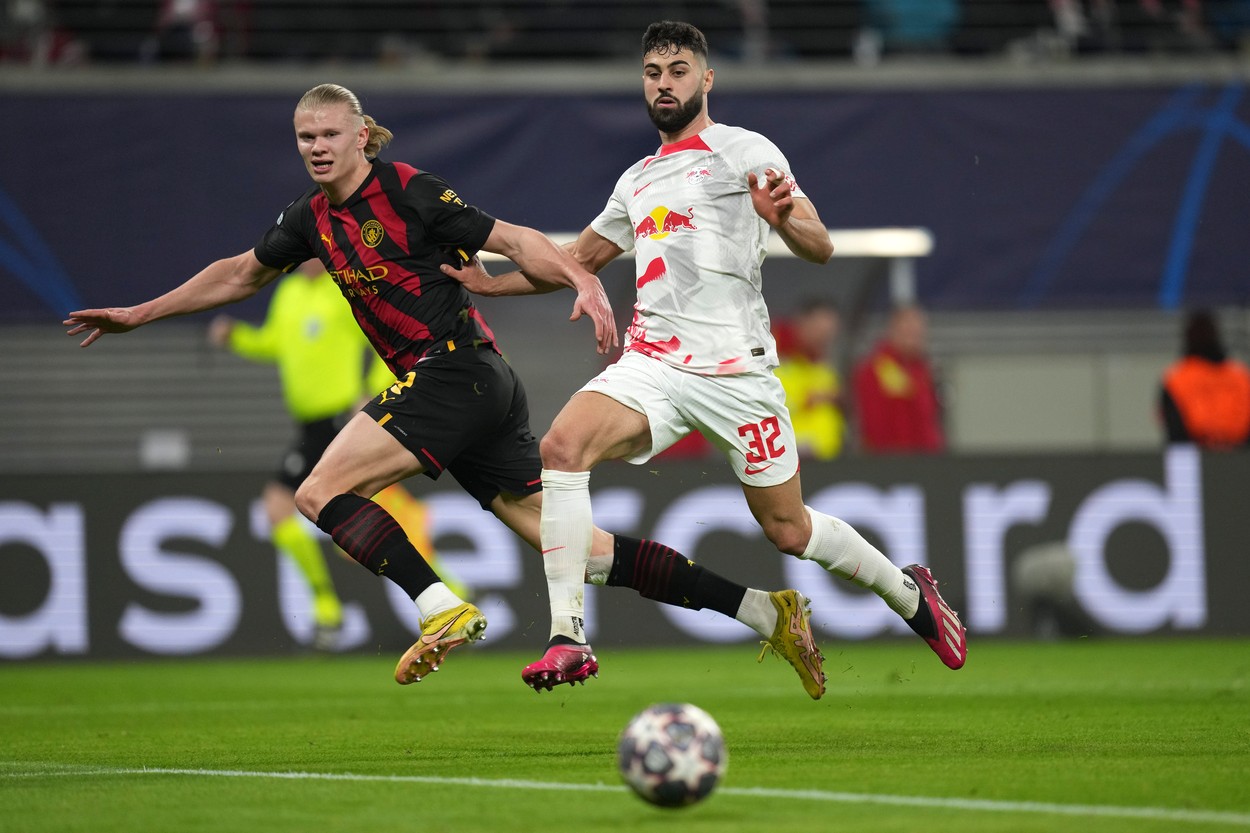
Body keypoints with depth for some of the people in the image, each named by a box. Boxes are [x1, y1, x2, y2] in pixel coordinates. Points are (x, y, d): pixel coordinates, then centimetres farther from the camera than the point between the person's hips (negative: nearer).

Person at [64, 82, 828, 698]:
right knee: (571, 545, 3)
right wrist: (140, 314, 31)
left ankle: (444, 610, -20)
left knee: (322, 492, -14)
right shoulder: (313, 220, 16)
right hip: (470, 391, 8)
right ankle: (768, 612, 2)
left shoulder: (408, 192, -7)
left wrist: (585, 282, -24)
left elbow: (513, 241, -9)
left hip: (457, 369, -8)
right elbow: (240, 275, 30)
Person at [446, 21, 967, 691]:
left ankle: (909, 593, 30)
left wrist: (783, 219, -29)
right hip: (652, 365, 4)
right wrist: (489, 283, 22)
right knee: (563, 445, -24)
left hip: (736, 370, -4)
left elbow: (819, 248, -6)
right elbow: (575, 260, 34)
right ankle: (566, 636, -26)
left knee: (788, 531, 2)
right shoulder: (637, 182, 21)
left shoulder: (743, 151, 2)